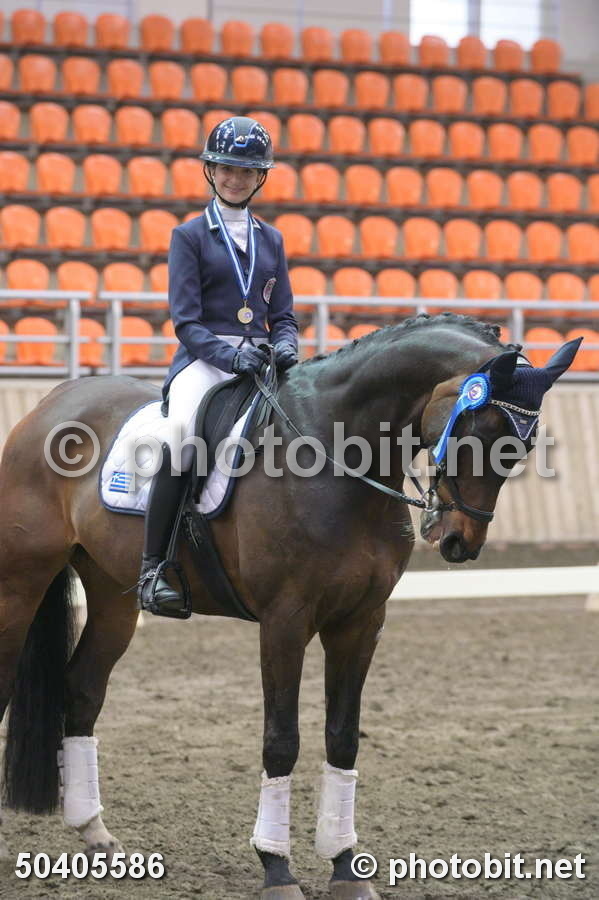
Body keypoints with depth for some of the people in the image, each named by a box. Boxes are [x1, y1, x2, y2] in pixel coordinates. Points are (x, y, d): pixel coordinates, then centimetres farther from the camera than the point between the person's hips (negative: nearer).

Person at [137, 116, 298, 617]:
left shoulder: (271, 240, 18)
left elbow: (283, 315, 16)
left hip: (260, 359, 4)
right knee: (183, 435, -33)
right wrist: (229, 355, -19)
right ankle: (153, 569, -28)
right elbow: (186, 321, -3)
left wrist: (285, 345, -7)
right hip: (205, 359, -4)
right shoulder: (191, 236, 6)